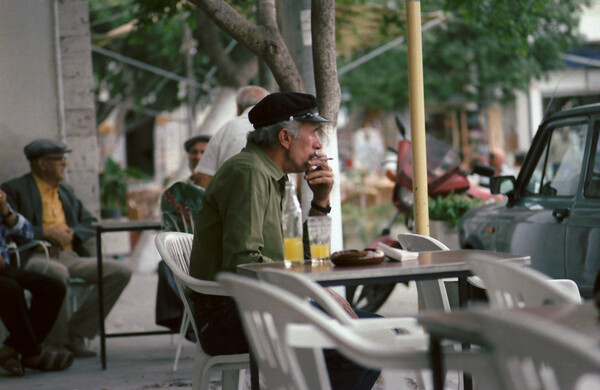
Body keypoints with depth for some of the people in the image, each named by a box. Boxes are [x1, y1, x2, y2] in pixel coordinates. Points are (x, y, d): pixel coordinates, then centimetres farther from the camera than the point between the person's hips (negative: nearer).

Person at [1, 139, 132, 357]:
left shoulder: (65, 192, 26)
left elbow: (89, 223, 25)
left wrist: (72, 233, 2)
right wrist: (46, 233, -14)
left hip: (69, 257, 7)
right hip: (34, 257, -7)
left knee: (121, 271, -14)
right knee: (57, 272, -42)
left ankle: (76, 333, -12)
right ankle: (56, 342, -25)